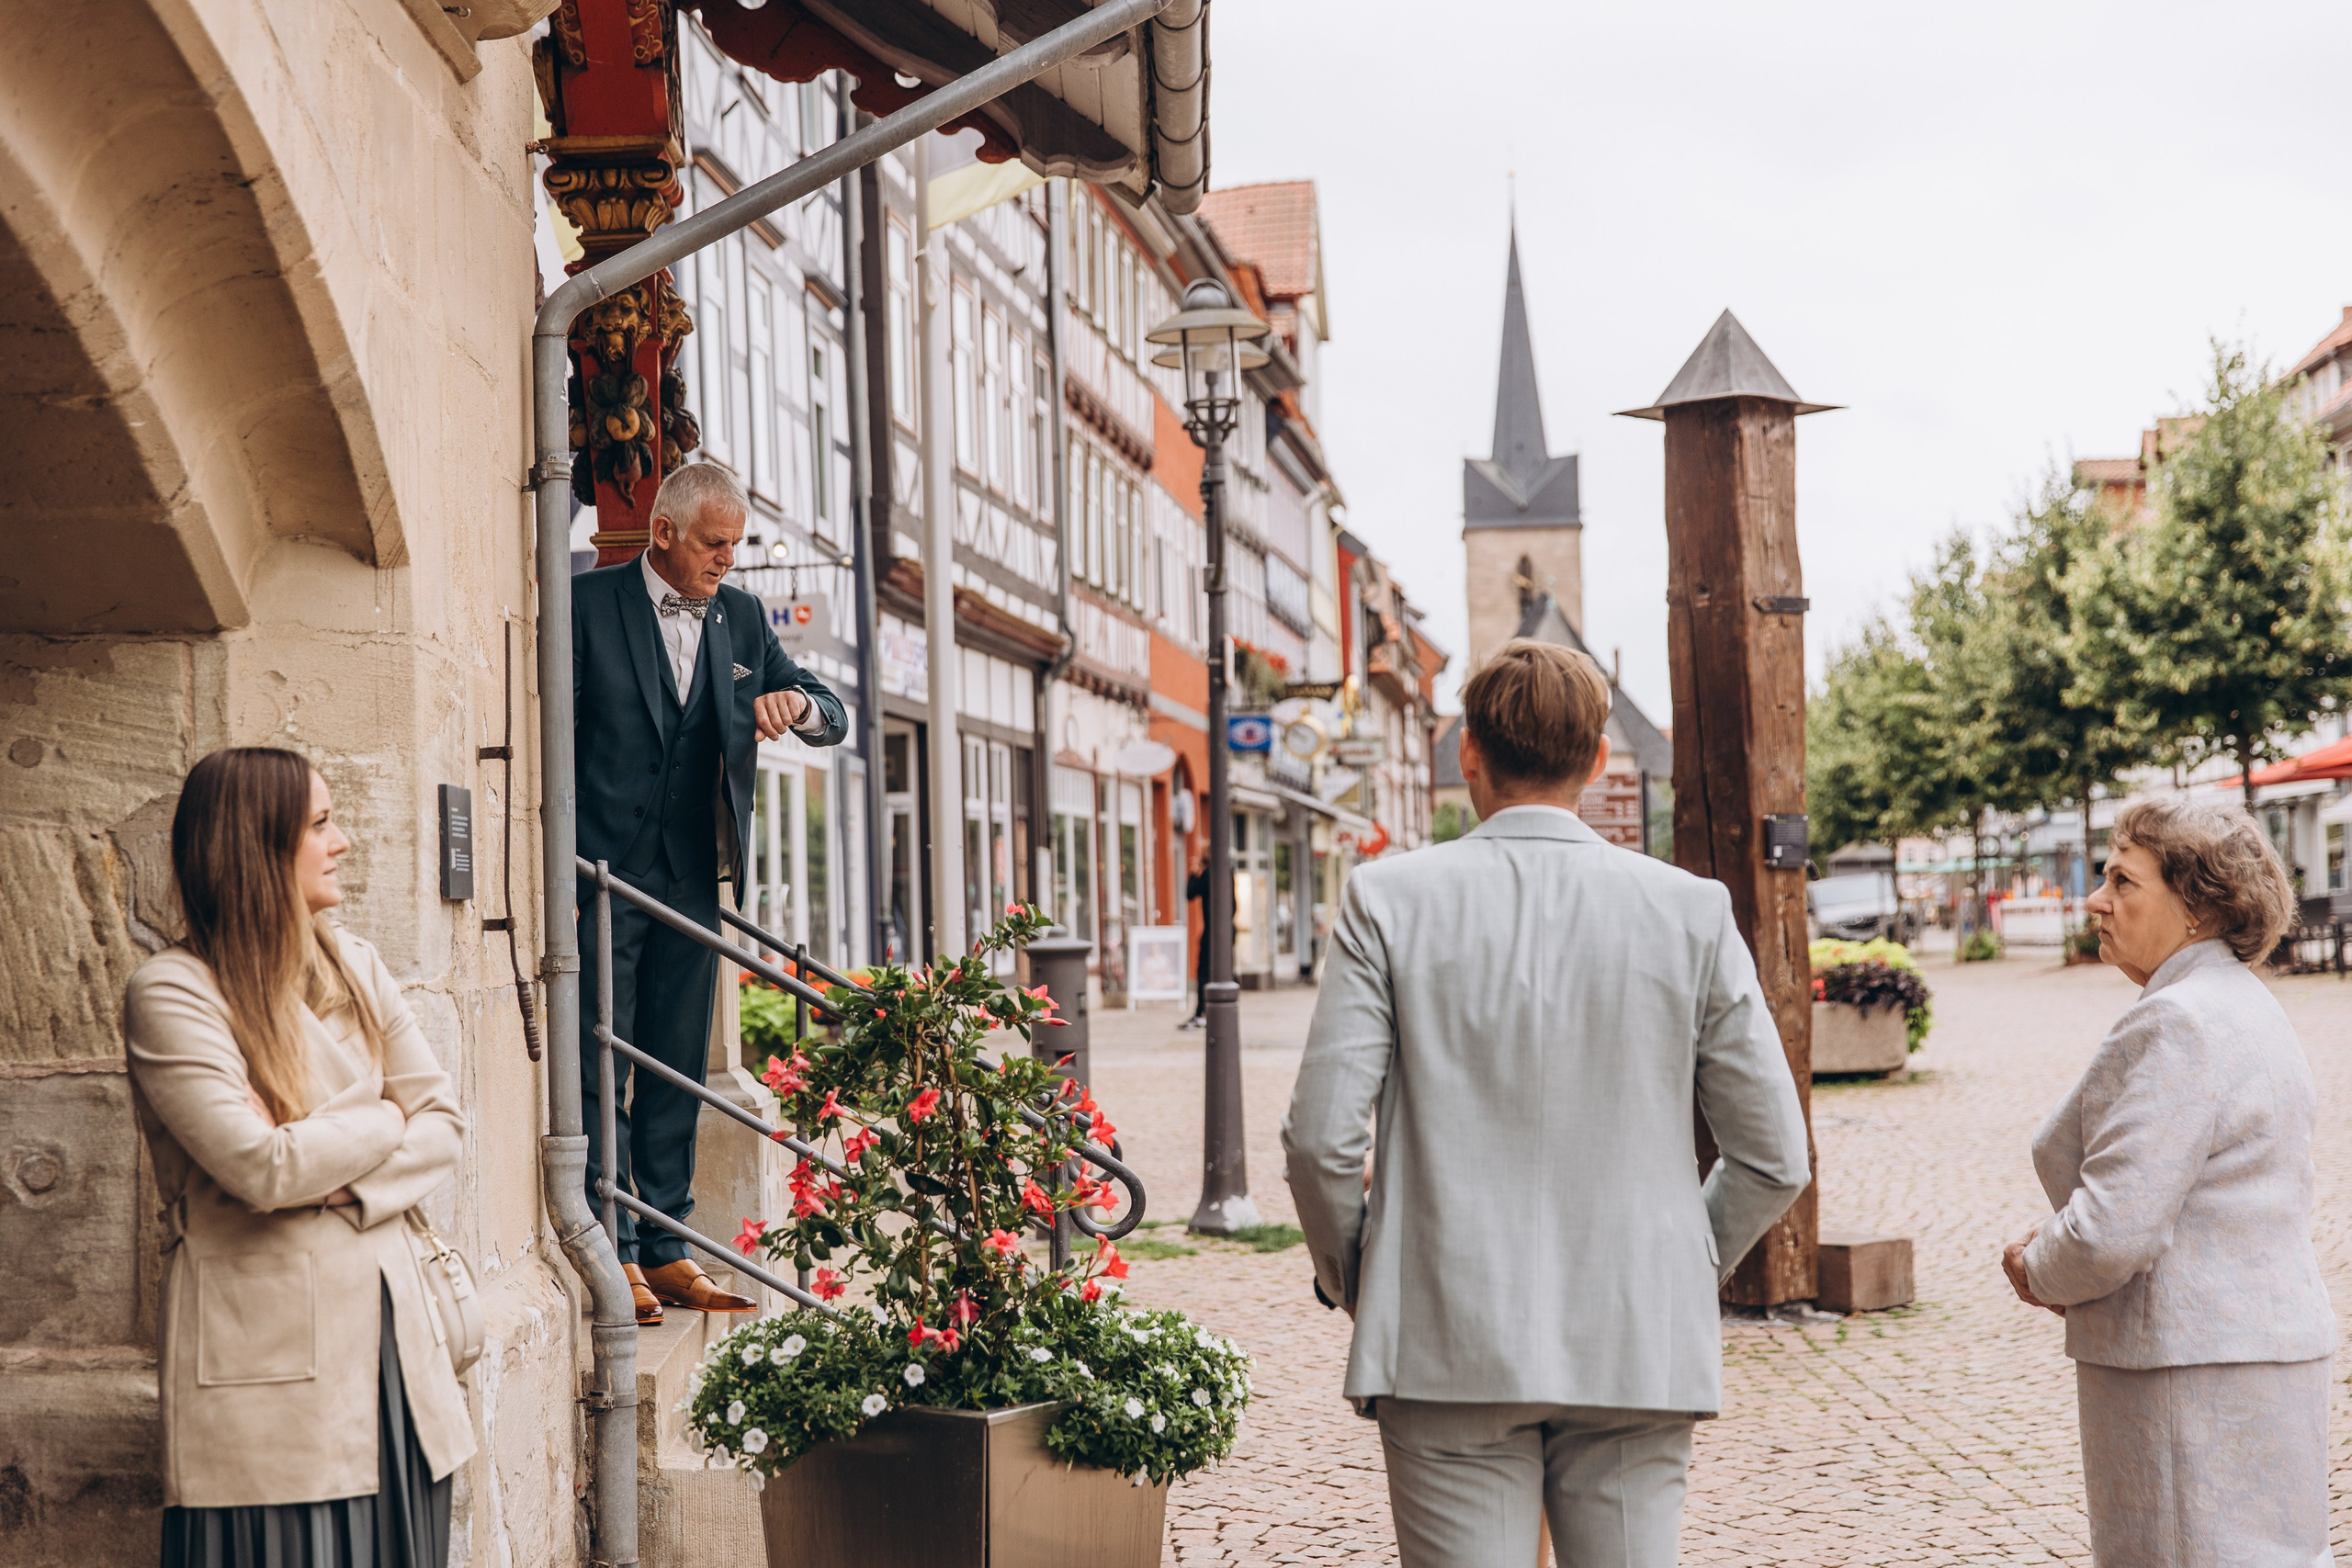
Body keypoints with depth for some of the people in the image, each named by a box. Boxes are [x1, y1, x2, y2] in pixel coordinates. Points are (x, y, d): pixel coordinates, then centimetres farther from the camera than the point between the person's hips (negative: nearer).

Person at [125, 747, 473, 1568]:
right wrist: (382, 1122, -2)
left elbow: (444, 1125, 7)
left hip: (386, 1324, 6)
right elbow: (262, 1167, -18)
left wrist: (338, 1176, -10)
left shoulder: (353, 965, 11)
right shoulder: (172, 994, -9)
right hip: (267, 1347, -6)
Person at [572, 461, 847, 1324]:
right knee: (600, 1069, -3)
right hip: (602, 872, -5)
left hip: (691, 879, 5)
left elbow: (834, 720, 16)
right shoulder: (589, 601, -3)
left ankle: (667, 1251, 14)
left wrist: (797, 704, -9)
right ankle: (615, 1256, 1)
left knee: (677, 1072, 8)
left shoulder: (740, 617, 12)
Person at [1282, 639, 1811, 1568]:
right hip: (1639, 1351, 2)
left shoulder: (1390, 900, -4)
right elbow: (1775, 1160, 3)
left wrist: (1351, 1276, 10)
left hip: (1449, 1347, -1)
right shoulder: (1691, 913, 1)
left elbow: (1322, 1137, -8)